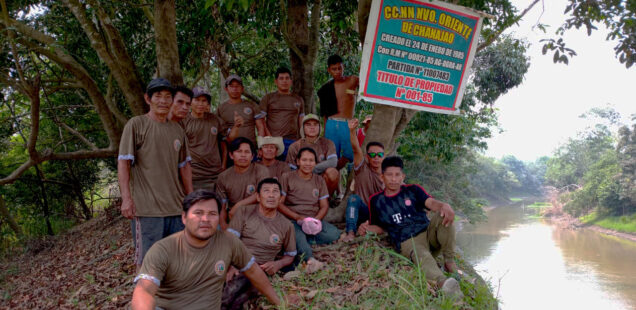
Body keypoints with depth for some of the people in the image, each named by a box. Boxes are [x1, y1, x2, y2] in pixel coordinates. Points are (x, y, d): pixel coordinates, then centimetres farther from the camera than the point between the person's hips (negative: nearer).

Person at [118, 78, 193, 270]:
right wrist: (126, 198, -13)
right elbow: (123, 163, -5)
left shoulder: (177, 130, 15)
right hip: (147, 207, -5)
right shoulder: (136, 125, -1)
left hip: (176, 206, 6)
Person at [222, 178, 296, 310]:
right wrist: (229, 265, -18)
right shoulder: (244, 212, 7)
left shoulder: (286, 225, 10)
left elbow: (290, 256, 20)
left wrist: (278, 264, -3)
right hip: (235, 264, 0)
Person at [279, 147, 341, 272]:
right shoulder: (287, 177, 3)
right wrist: (298, 218, -14)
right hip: (292, 220, -4)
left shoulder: (319, 180, 15)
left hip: (314, 220, 4)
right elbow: (279, 204, -3)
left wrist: (316, 219, -11)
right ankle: (310, 259, -58)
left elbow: (324, 206, 11)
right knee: (298, 235, -39)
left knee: (334, 233, -25)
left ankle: (298, 243, -26)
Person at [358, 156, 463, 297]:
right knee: (422, 257, -37)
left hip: (428, 231, 2)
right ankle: (442, 282, -66)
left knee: (442, 215, -28)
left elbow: (431, 202, -7)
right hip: (407, 243, -2)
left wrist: (444, 206, -32)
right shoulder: (376, 200, 14)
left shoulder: (413, 190, 13)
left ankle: (449, 261, -18)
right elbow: (380, 227, 21)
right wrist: (365, 228, -3)